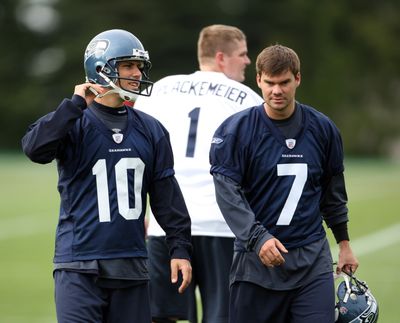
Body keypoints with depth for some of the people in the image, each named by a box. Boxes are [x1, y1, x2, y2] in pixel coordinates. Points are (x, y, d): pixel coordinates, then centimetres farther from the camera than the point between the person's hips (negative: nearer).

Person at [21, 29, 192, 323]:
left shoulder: (151, 130, 12)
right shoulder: (75, 124, -2)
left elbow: (167, 195, 13)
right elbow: (35, 149, -22)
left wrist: (180, 248, 7)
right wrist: (75, 104, -18)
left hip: (131, 265, 5)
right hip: (80, 266, -5)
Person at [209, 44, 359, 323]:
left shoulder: (322, 129, 7)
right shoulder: (236, 130, -4)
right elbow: (227, 192, -11)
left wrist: (344, 242, 22)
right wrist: (258, 237, -23)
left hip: (312, 258, 2)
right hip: (256, 259, -2)